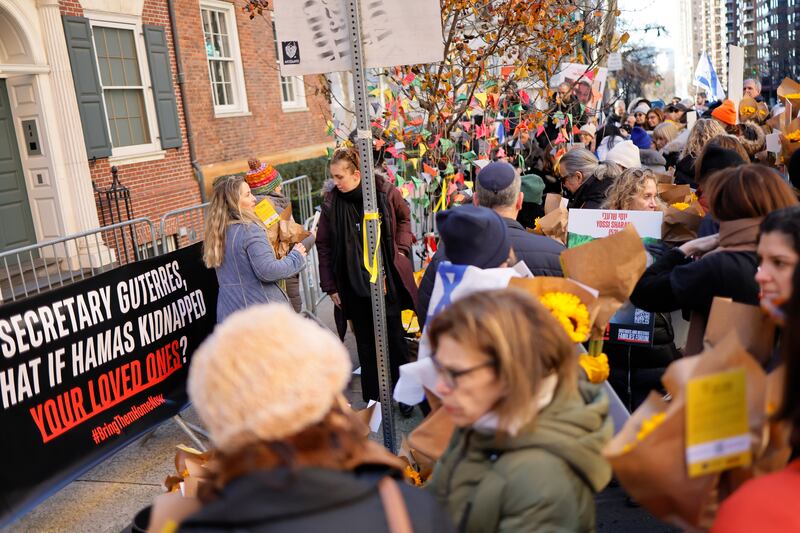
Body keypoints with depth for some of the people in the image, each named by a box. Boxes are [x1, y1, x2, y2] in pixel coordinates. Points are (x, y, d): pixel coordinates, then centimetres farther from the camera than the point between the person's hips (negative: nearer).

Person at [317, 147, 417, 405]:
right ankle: (372, 399, 24)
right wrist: (330, 286, -1)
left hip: (388, 279, 0)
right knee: (366, 344, 10)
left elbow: (404, 217, 12)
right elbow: (324, 246, -1)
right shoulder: (331, 201, -8)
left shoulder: (385, 191, -9)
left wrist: (400, 247, -1)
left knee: (395, 338, 11)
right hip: (354, 284, 0)